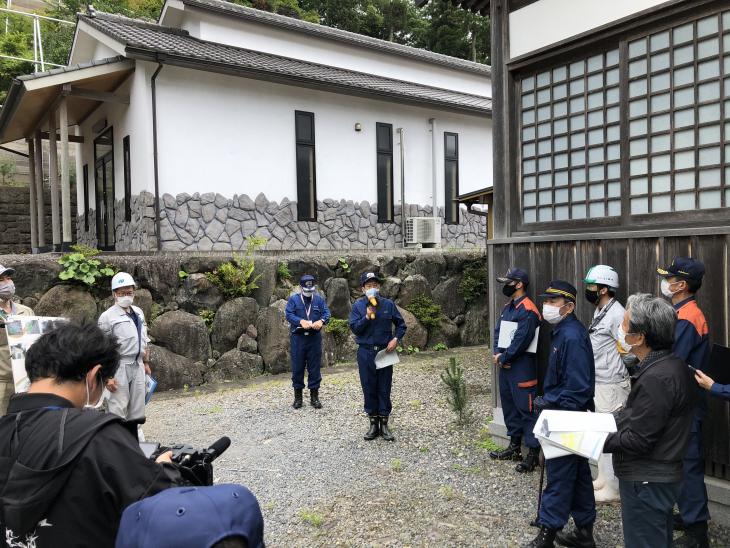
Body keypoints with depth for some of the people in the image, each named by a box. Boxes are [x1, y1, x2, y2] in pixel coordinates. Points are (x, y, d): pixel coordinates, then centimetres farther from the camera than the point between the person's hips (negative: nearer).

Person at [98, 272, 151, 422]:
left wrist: (146, 362, 17)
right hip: (119, 367, -6)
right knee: (118, 410, -5)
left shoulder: (139, 312, 12)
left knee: (137, 409, 11)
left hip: (138, 366, 6)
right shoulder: (108, 317, -8)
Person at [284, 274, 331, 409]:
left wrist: (321, 321, -22)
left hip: (314, 337, 1)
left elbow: (326, 313, 1)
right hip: (298, 337, -1)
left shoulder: (319, 299, 9)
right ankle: (298, 396, 16)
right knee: (297, 367, 3)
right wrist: (301, 321, -25)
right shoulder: (293, 299, 3)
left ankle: (314, 396, 15)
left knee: (315, 367, 5)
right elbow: (289, 314, -8)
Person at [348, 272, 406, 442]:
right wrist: (367, 317, -20)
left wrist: (396, 339, -7)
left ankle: (384, 424, 18)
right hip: (366, 353, 0)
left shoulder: (388, 304, -1)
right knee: (369, 389, 7)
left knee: (384, 389, 6)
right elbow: (354, 328, -8)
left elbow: (401, 324, 8)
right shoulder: (358, 306, -2)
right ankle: (373, 424, 20)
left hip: (385, 352, 0)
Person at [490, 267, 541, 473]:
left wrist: (503, 358, -12)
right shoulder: (508, 307, 14)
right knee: (509, 404, 17)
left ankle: (533, 453, 4)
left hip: (522, 366, -10)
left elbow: (521, 340, -21)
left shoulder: (527, 310, -16)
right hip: (506, 365, 10)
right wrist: (497, 353, -3)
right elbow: (498, 331, 13)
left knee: (526, 409, -5)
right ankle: (515, 447, 30)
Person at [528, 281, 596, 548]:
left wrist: (551, 406, -22)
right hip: (567, 416, 10)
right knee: (578, 473, 17)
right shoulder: (562, 332, 9)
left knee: (559, 475, 0)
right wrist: (546, 399, 10)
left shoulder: (572, 337, -21)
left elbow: (576, 388, -25)